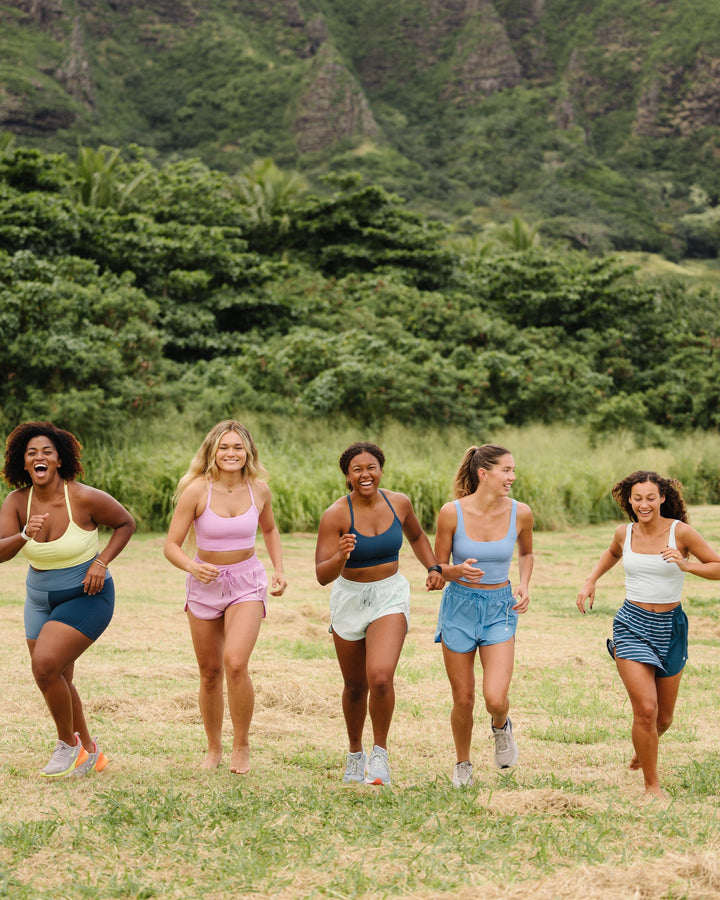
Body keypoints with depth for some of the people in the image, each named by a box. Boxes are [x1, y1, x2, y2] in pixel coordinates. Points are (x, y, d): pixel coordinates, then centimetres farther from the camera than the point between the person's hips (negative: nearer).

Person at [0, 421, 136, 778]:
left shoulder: (85, 498, -19)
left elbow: (126, 523, -4)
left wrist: (101, 562, -16)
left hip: (86, 597, -6)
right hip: (40, 598, 6)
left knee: (45, 665, -21)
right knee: (58, 681, 11)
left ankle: (68, 744, 1)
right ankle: (89, 753, 31)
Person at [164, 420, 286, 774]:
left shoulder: (259, 490, -6)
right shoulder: (197, 490, -14)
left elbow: (270, 529, 16)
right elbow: (171, 545, -12)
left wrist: (278, 570, 5)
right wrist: (191, 566, -32)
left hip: (247, 582, 0)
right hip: (205, 583, 0)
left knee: (235, 663, -21)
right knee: (210, 672, 10)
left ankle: (241, 745, -2)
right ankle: (214, 749, 29)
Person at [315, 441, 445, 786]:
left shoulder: (398, 503, -6)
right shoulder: (335, 515, -17)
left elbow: (416, 536, 17)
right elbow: (323, 575, -20)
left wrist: (433, 568, 3)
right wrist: (341, 556, -40)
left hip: (391, 596, 0)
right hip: (349, 599, 0)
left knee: (380, 677, -21)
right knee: (355, 686, 14)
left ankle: (380, 754, -1)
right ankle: (355, 754, 38)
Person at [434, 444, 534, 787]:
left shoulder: (520, 513, -7)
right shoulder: (452, 513, -13)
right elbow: (439, 567, -3)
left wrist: (524, 585, -3)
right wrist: (460, 571, -25)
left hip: (499, 608, 1)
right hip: (459, 606, -1)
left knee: (496, 698, -14)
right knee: (463, 701, 7)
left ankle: (501, 727, 23)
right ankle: (463, 763, 34)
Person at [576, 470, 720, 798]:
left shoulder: (680, 532, -9)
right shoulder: (624, 533, 0)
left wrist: (687, 565, -22)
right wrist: (590, 581, 13)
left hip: (671, 627, 0)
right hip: (632, 624, 0)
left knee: (663, 718, 13)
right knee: (646, 709, -15)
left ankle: (642, 750, 49)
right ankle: (652, 785, 3)